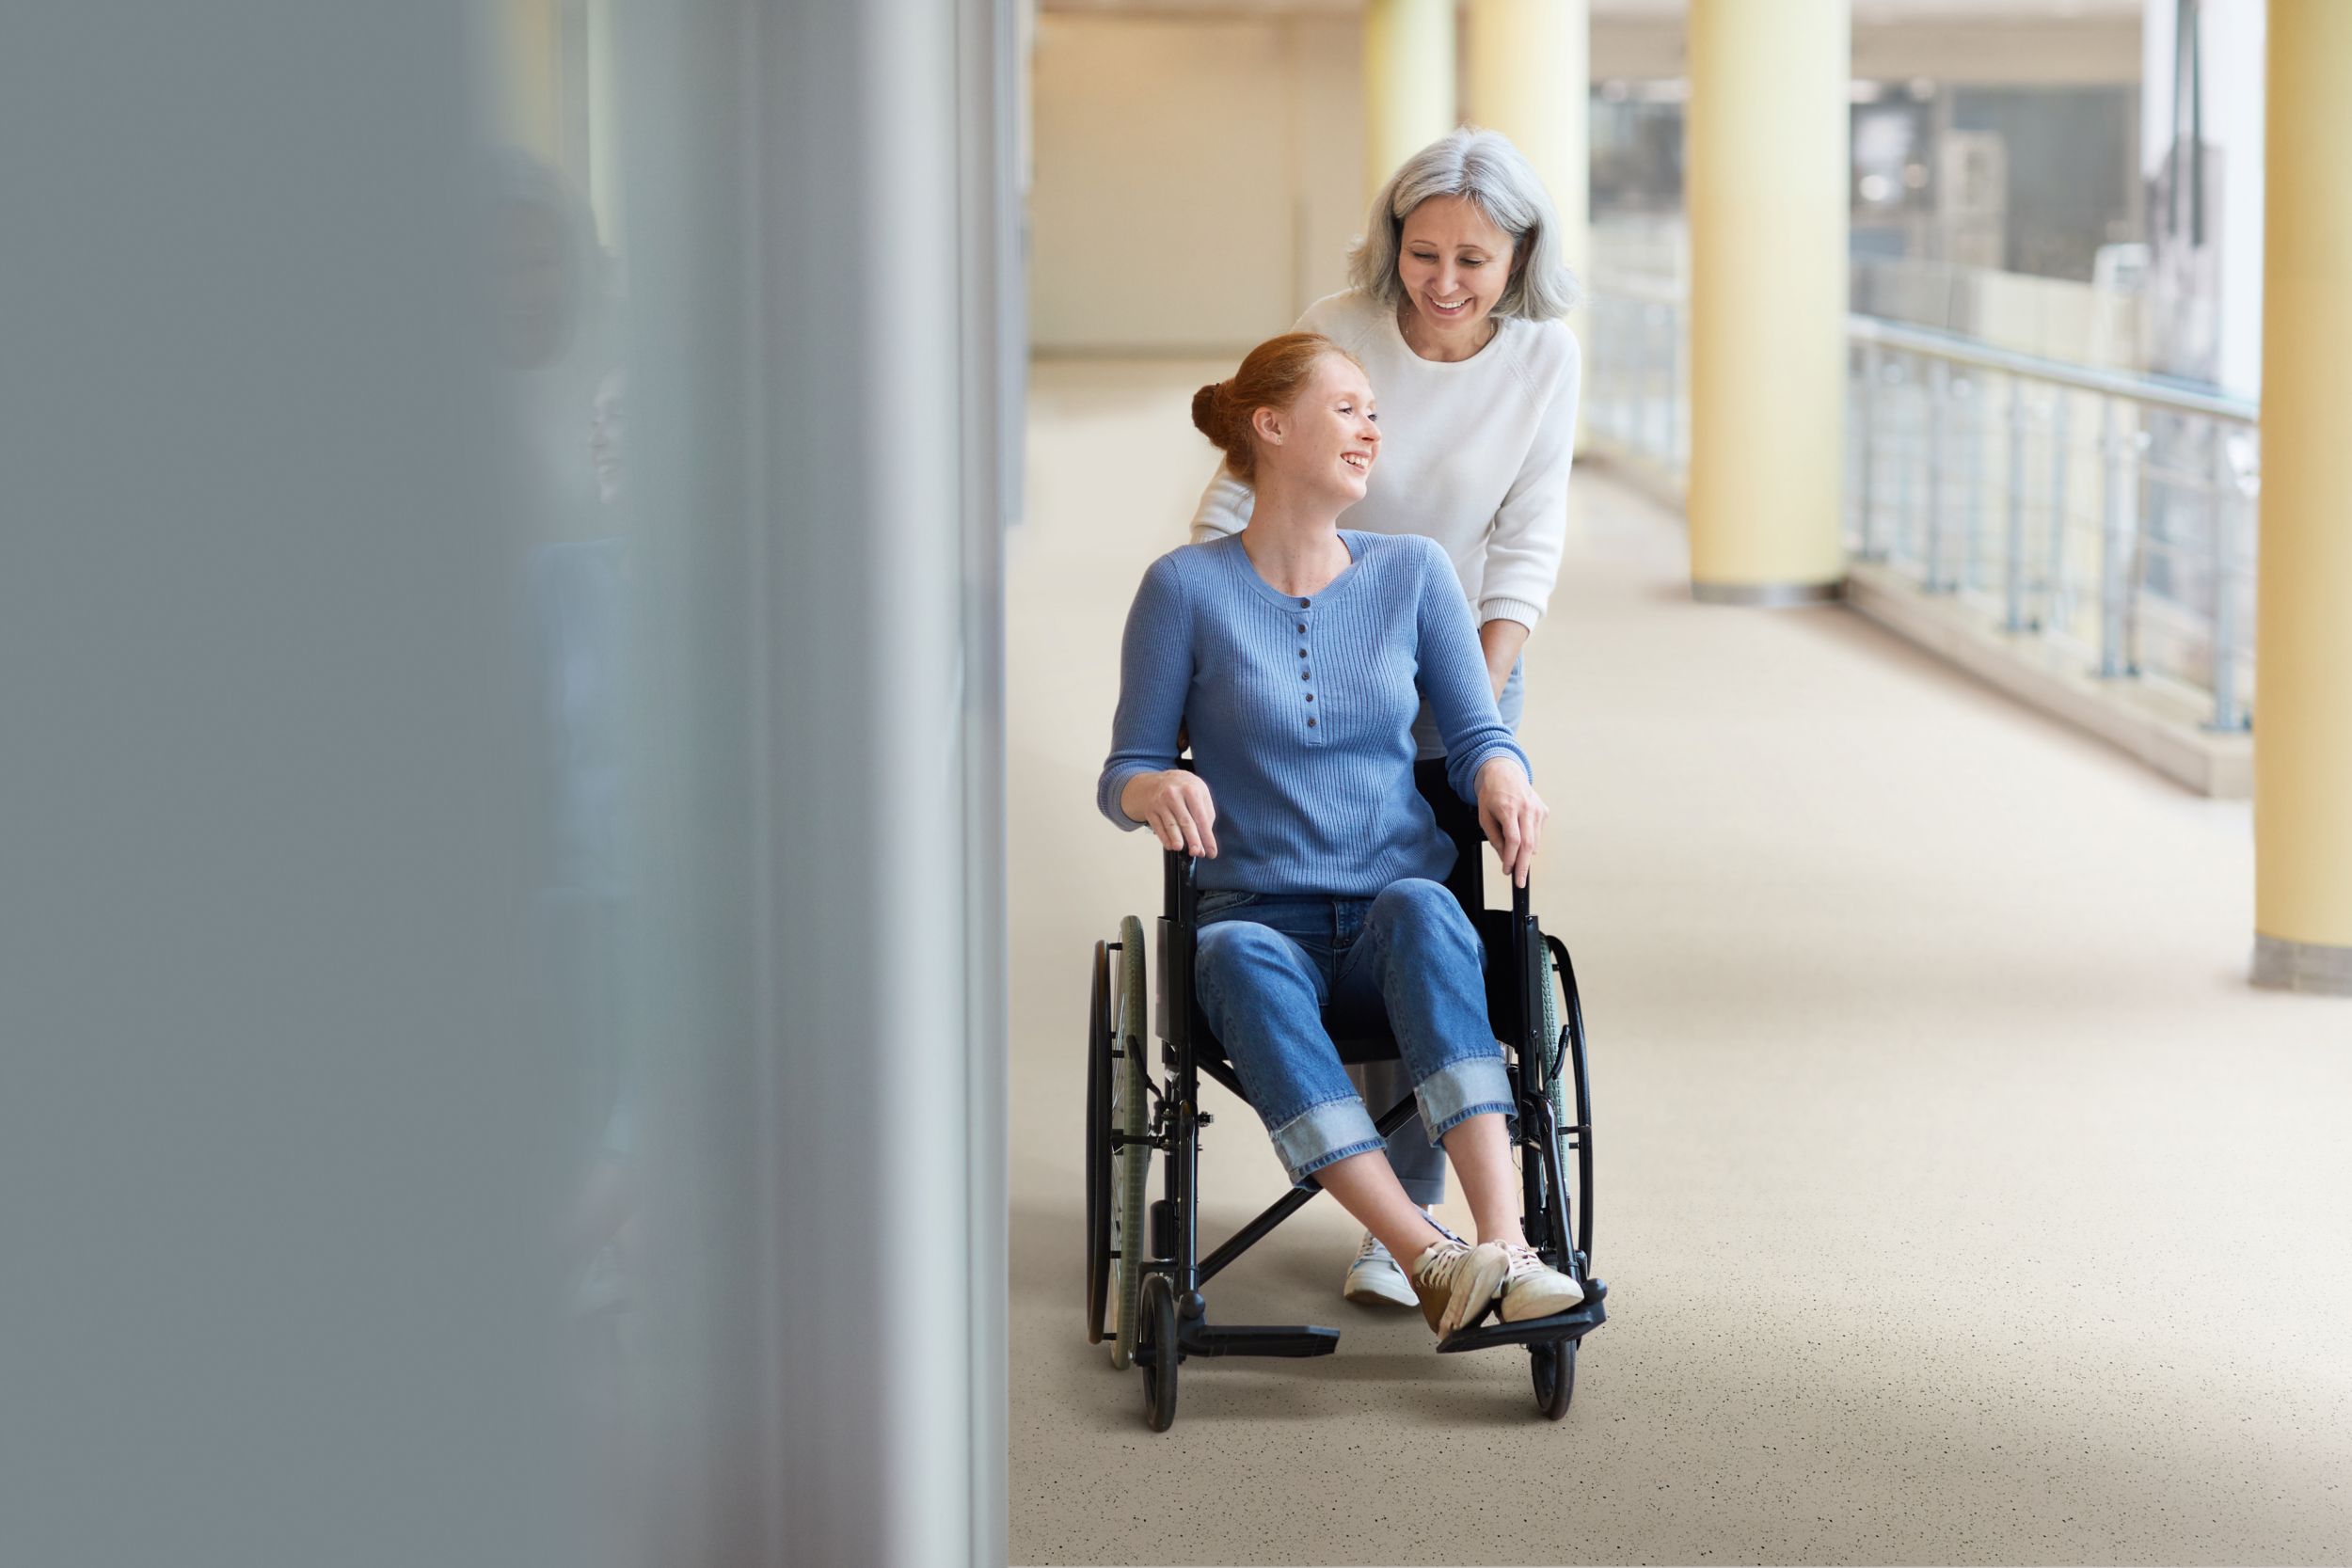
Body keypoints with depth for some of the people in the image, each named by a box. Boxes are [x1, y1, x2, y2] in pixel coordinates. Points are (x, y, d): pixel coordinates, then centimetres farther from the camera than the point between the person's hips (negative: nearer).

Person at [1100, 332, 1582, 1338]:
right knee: (1241, 961, -39)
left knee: (1419, 908, -36)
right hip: (1261, 915, -1)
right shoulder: (1187, 588, 3)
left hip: (1399, 915, 2)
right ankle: (1433, 1263, -50)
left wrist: (1502, 772, -14)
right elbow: (1124, 775, 5)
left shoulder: (1413, 573, 10)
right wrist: (1159, 788, -20)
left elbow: (1476, 733, 11)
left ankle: (1508, 1246, -49)